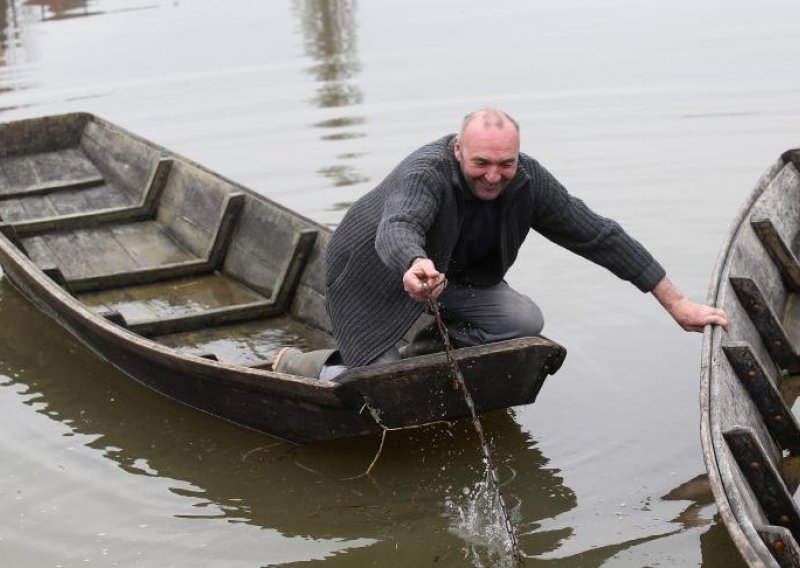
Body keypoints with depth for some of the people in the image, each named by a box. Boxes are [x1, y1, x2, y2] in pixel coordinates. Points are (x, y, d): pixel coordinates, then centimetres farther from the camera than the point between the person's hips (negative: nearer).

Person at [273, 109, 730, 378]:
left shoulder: (527, 181, -18)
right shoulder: (426, 174, -35)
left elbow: (599, 235, -15)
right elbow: (395, 230, -55)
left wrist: (676, 302, -14)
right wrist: (415, 267, -81)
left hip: (453, 275, 6)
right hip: (376, 276, -6)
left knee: (525, 321, -14)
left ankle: (423, 351, 1)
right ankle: (298, 365, 11)